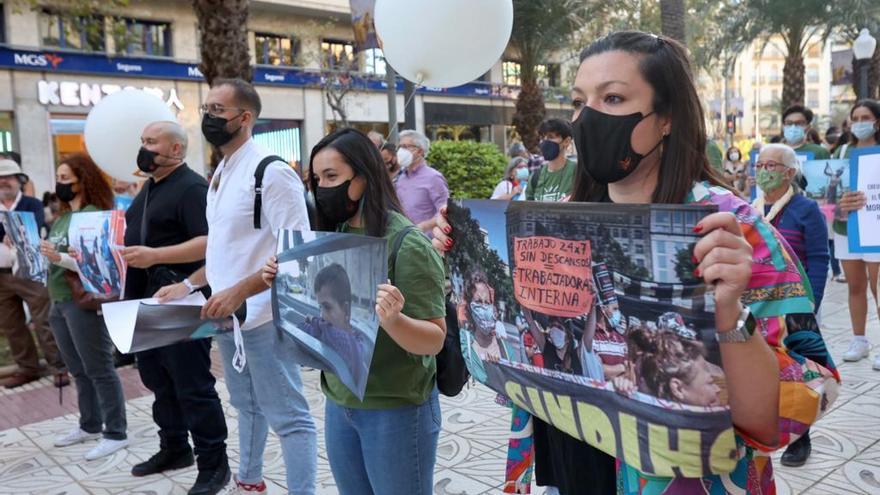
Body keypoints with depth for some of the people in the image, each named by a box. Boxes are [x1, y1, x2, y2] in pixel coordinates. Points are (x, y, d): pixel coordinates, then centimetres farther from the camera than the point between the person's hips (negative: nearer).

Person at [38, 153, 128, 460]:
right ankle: (90, 426, 27)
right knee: (78, 371, 16)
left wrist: (60, 257, -27)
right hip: (59, 302, 9)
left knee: (99, 370, -4)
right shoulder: (61, 218, 15)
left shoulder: (95, 214, -12)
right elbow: (56, 258, 20)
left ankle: (116, 434, 3)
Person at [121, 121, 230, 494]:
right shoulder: (149, 188, 16)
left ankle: (213, 464, 8)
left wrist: (155, 256, -30)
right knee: (157, 379, 18)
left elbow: (209, 242, -24)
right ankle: (174, 448, 34)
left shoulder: (191, 187, -14)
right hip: (146, 301, 10)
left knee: (193, 386, -3)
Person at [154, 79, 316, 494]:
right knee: (246, 407, 22)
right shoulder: (219, 174, 11)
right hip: (226, 316, 9)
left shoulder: (271, 172, -16)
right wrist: (188, 286, 14)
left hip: (262, 318, -9)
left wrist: (239, 292, -27)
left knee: (287, 417, 0)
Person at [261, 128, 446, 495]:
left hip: (395, 408, -6)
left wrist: (393, 320, -37)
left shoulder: (407, 244, -17)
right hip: (338, 402, 7)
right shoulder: (333, 236, 2)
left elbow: (435, 340, -19)